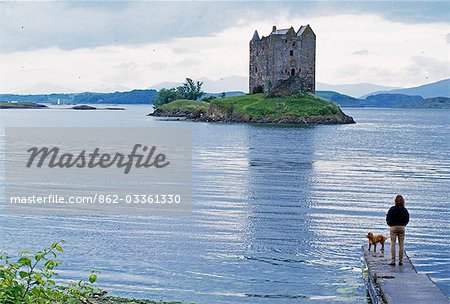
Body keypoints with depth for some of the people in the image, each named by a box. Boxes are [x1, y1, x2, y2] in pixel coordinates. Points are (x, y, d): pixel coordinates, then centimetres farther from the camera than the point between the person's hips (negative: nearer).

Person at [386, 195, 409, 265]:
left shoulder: (392, 209, -8)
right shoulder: (404, 210, -1)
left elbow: (388, 218, -4)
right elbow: (407, 219, 6)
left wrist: (390, 225, 13)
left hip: (393, 227, -2)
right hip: (402, 227, 2)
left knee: (393, 244, 1)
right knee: (401, 244, 7)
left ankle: (393, 260, -4)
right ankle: (400, 260, 9)